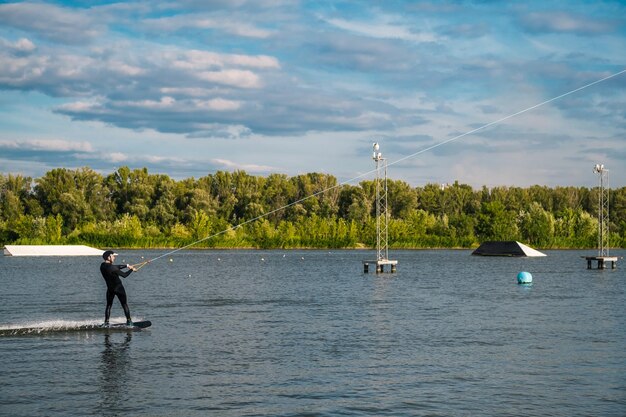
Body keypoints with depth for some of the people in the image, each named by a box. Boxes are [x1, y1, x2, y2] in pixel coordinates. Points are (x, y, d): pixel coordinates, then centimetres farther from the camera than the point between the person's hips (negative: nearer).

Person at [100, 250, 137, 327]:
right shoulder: (112, 268, -23)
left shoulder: (102, 266, -3)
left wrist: (127, 266, 13)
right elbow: (124, 275, -14)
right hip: (119, 288, -6)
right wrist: (131, 269, 2)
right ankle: (129, 321, 5)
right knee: (125, 305, 5)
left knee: (108, 305, 14)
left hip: (110, 289, 6)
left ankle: (106, 322, 7)